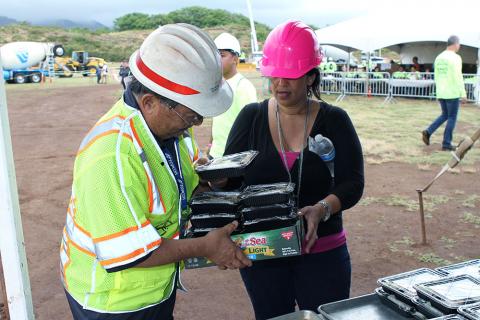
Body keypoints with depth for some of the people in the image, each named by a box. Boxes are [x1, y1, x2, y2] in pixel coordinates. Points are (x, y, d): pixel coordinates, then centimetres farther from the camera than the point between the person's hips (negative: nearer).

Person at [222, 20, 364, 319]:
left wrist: (322, 209, -30)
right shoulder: (251, 117, -1)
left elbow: (352, 183, -10)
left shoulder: (334, 120, -5)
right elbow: (227, 178, -1)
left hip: (322, 252, -1)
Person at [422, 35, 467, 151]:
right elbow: (458, 77, -17)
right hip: (452, 93, -7)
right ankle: (446, 144, 6)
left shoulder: (438, 58, 9)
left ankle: (428, 132, 3)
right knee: (452, 118, 3)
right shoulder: (455, 58, -13)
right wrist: (463, 93, -12)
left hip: (441, 93, 7)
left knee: (445, 115, 20)